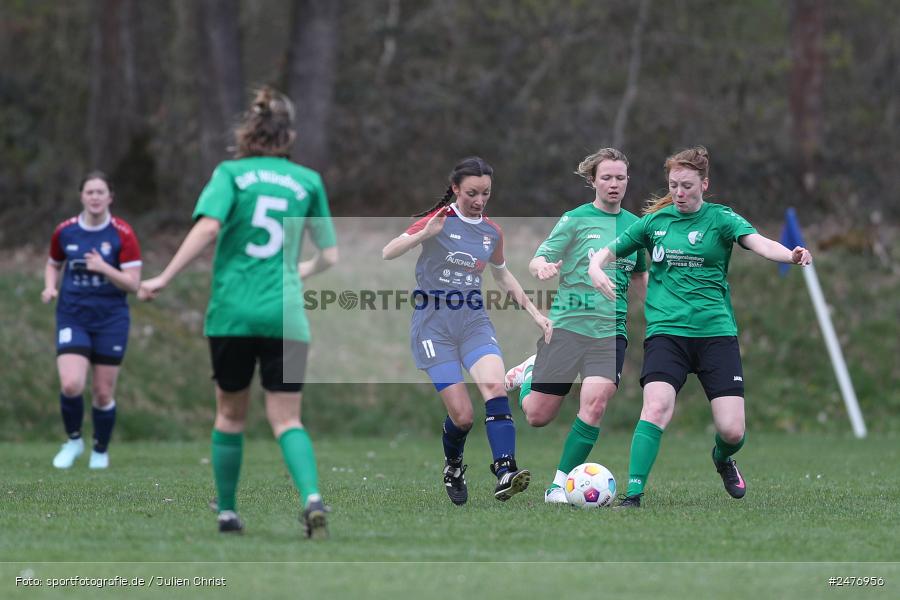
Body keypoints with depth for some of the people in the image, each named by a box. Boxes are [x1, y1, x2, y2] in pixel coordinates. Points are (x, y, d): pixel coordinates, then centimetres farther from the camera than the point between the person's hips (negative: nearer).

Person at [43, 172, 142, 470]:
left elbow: (132, 284, -10)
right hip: (73, 318, 1)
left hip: (111, 321, -1)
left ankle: (101, 450, 28)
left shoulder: (123, 234, -7)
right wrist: (50, 288, -1)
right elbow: (53, 264, 19)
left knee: (103, 393, 3)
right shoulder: (64, 231, 0)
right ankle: (74, 440, 10)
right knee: (71, 385, -17)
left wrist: (104, 268, -25)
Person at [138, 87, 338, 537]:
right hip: (286, 315, 1)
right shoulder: (308, 181, 10)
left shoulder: (231, 173, 3)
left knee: (231, 413, 16)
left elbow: (207, 228, -14)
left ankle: (227, 511, 22)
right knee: (286, 419, 1)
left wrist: (164, 279, -9)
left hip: (232, 312, -1)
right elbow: (329, 255, 14)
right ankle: (312, 498, -23)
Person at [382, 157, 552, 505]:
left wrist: (535, 313, 22)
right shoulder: (439, 221, -7)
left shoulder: (492, 232, 9)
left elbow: (502, 275, 27)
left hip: (474, 323, 4)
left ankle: (505, 475, -36)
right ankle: (453, 466, 24)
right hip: (434, 328, -4)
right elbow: (387, 253, -14)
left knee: (495, 386, -25)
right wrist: (424, 234, -31)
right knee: (462, 415, -9)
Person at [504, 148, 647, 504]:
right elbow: (537, 261, -6)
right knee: (537, 416, 3)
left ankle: (560, 484, -9)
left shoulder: (634, 225, 11)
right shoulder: (576, 219, -2)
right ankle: (528, 372, 38)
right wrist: (543, 267, -29)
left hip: (610, 331, 2)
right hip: (567, 324, -2)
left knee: (595, 405, -19)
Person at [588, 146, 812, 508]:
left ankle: (722, 460, 31)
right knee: (656, 407, -25)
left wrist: (790, 255, -38)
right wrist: (595, 268, -7)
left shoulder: (720, 218, 2)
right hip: (666, 332, 1)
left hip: (715, 332, 0)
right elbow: (610, 251, 17)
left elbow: (759, 243, -16)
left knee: (732, 431, -6)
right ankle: (633, 493, -21)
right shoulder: (655, 221, 9)